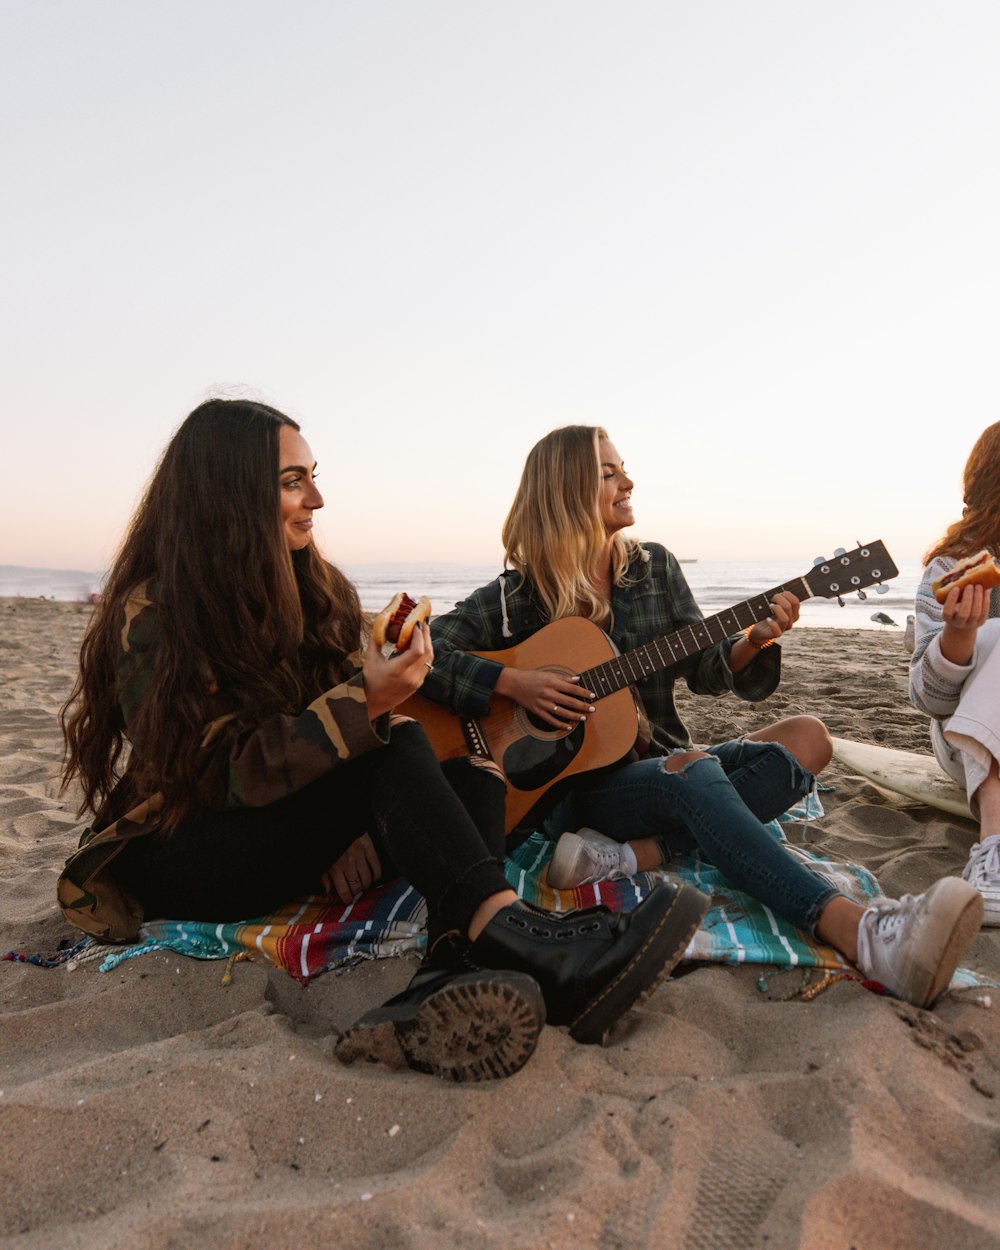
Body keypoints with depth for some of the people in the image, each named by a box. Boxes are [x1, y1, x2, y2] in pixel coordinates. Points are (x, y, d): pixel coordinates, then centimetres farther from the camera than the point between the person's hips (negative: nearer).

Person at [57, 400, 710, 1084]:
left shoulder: (317, 587, 5)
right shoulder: (151, 616, -14)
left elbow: (351, 722, 2)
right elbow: (224, 774, -21)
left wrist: (359, 825, -16)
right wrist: (366, 705, -31)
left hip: (292, 837, 6)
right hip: (178, 860, -6)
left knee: (474, 775, -19)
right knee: (394, 746, -29)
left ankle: (449, 979, -42)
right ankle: (510, 932, -43)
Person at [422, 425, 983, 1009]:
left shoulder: (654, 567, 8)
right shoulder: (518, 596, -4)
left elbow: (705, 670, 6)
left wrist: (754, 641, -16)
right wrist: (511, 681, -24)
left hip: (660, 762, 6)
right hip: (575, 784, -5)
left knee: (806, 740, -16)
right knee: (690, 769, -35)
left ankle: (628, 855, -31)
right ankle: (856, 930, -50)